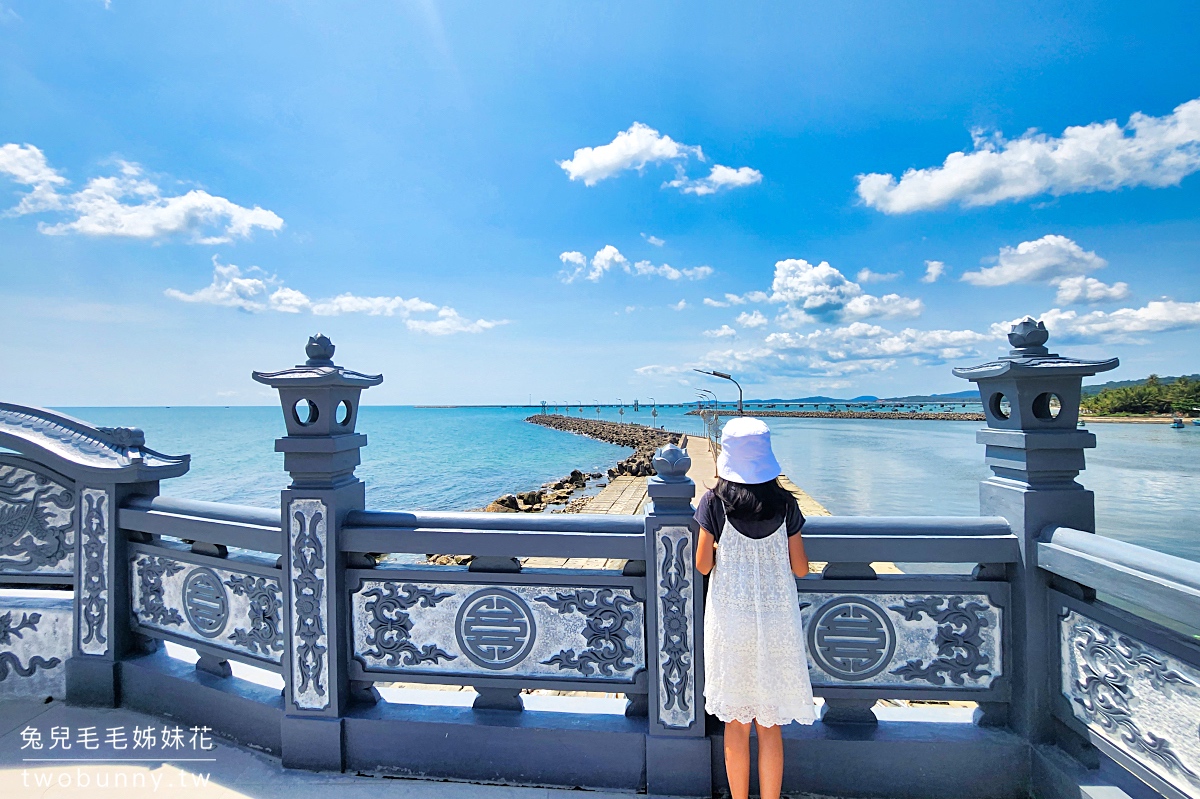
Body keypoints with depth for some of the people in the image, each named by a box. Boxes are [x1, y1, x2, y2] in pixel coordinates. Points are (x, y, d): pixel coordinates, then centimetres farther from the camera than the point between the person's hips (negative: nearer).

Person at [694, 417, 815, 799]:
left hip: (731, 621, -1)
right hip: (777, 622, 2)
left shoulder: (715, 502, -10)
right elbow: (800, 568, 0)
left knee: (736, 722, 15)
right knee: (770, 725, 16)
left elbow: (703, 565, -7)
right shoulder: (785, 503, -5)